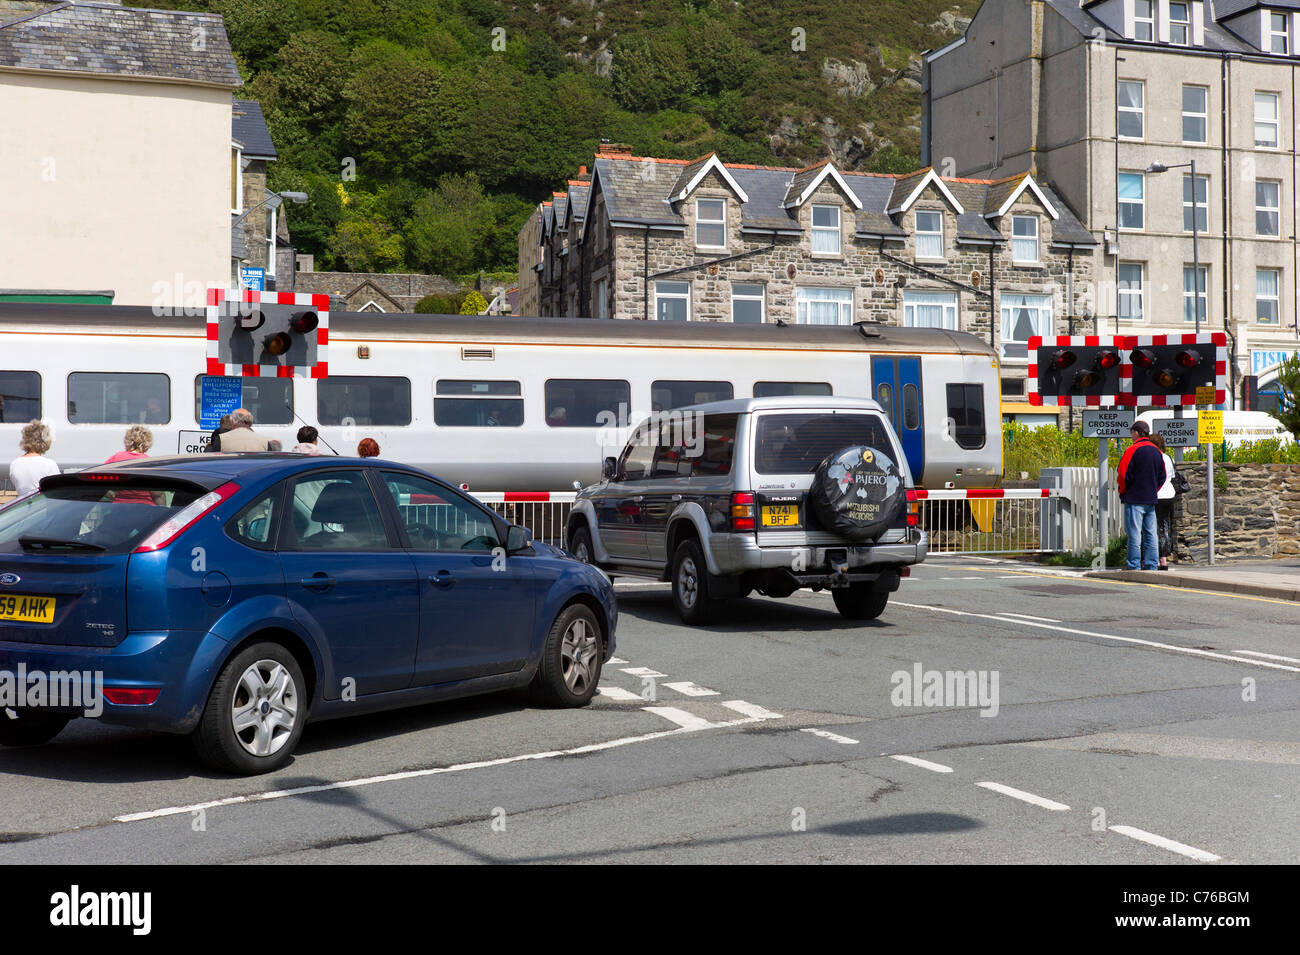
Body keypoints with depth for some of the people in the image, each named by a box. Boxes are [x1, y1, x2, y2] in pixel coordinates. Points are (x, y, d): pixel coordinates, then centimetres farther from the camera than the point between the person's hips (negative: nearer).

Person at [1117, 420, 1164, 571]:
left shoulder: (1133, 450, -10)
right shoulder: (1156, 451, 11)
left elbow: (1123, 475, -11)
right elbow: (1162, 476, 16)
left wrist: (1122, 491, 3)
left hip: (1134, 499, -6)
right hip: (1151, 499, 6)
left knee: (1134, 534, -6)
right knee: (1150, 534, 7)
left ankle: (1134, 567, -6)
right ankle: (1151, 566, 8)